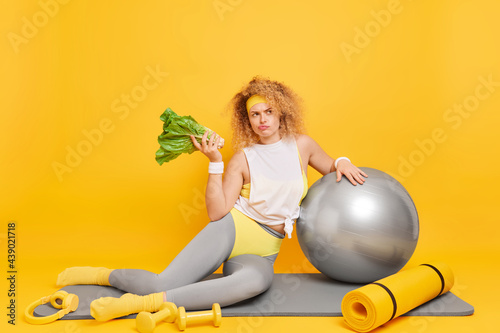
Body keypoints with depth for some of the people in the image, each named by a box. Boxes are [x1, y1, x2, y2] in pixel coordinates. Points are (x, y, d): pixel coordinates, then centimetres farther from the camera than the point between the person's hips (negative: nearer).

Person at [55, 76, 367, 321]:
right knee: (164, 284, -20)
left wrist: (343, 162, -2)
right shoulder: (243, 158, -2)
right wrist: (214, 162, -15)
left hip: (260, 254, 1)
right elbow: (217, 213, -9)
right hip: (230, 230, -1)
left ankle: (143, 302, -37)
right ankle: (105, 274, 12)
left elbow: (330, 167, 22)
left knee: (257, 280, -39)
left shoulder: (301, 144, 5)